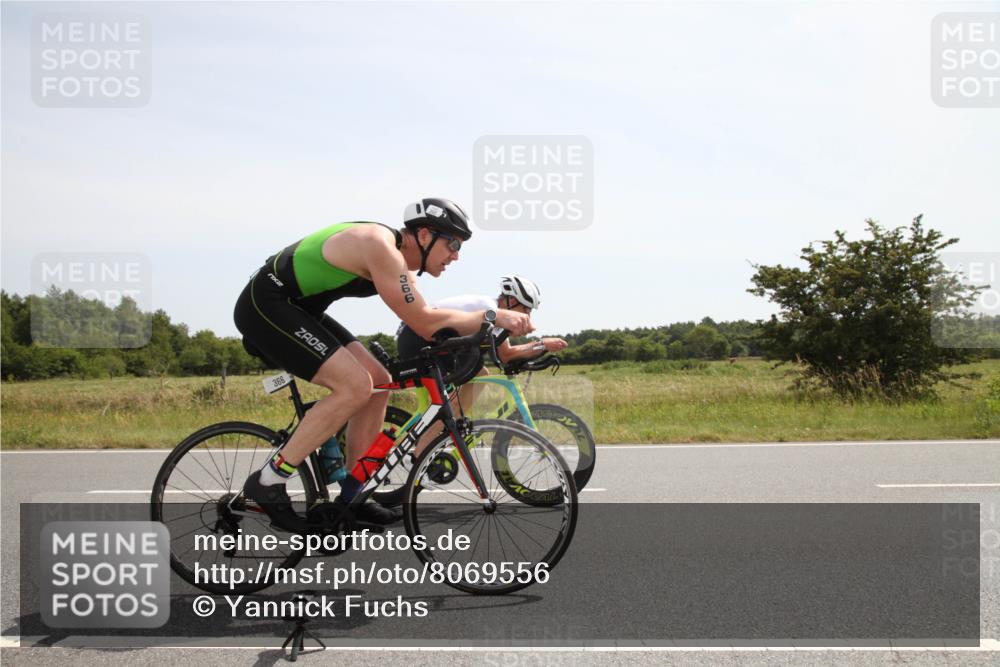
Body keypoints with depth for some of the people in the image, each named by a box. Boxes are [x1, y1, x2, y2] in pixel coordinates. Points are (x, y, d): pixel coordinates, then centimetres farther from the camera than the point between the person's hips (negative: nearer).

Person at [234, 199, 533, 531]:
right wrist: (493, 316, -20)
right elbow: (425, 323, -26)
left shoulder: (399, 261, 8)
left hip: (296, 308, 10)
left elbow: (425, 321, 14)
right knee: (355, 385, -21)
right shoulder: (380, 247, -23)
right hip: (265, 304, -10)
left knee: (378, 383, 5)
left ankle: (352, 497, 10)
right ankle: (267, 483, -15)